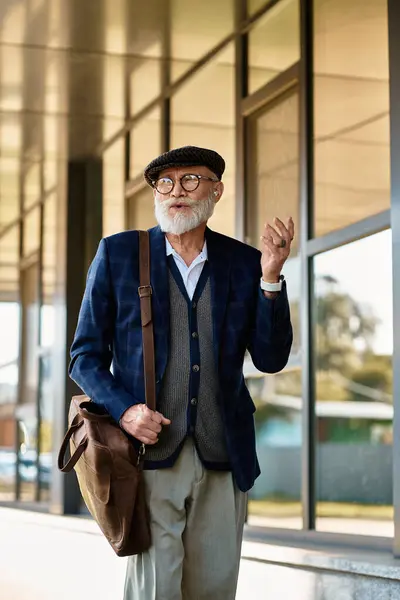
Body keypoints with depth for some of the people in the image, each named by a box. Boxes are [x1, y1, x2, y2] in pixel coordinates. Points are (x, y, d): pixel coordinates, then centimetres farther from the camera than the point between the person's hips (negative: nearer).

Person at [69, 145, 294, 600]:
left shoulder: (243, 263, 9)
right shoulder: (117, 254, 4)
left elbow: (270, 359, 5)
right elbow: (86, 355, 5)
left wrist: (270, 277, -7)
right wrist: (123, 409, -13)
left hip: (223, 460, 3)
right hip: (149, 450, -2)